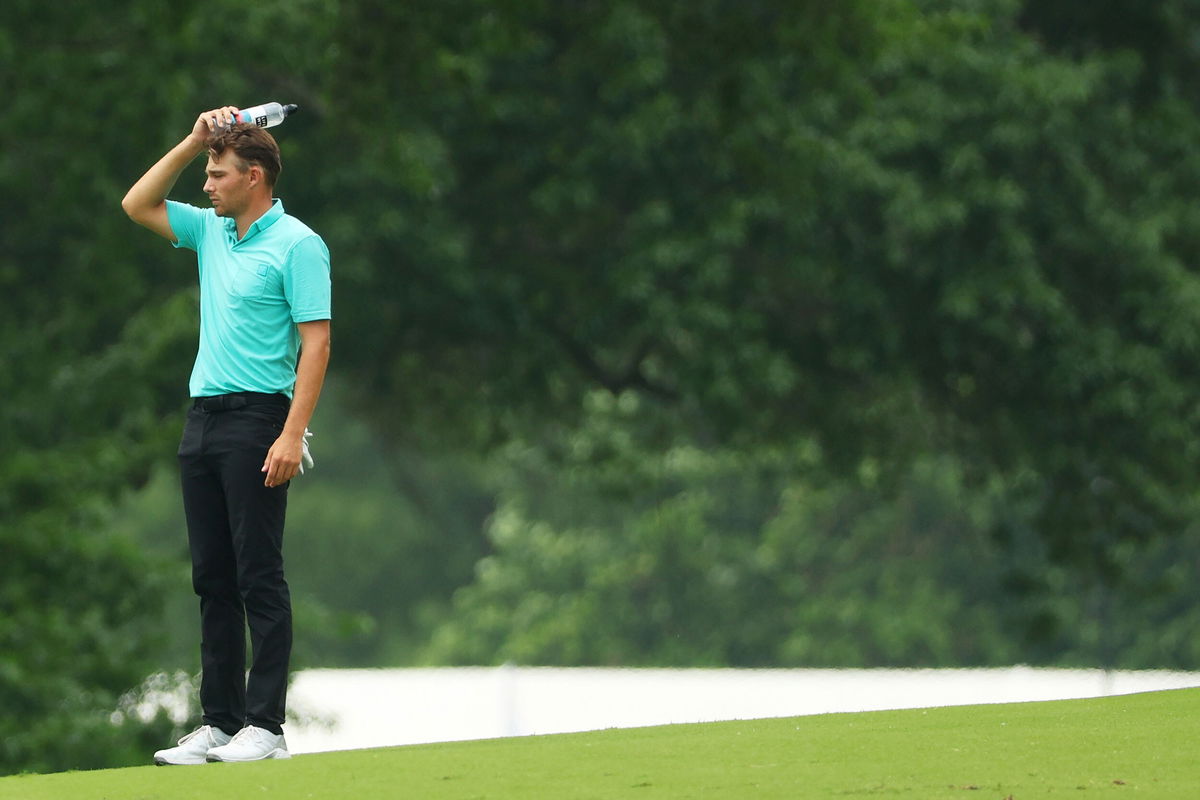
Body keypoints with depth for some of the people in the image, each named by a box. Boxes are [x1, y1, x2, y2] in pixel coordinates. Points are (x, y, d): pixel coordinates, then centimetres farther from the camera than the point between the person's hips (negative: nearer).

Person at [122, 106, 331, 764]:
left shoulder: (296, 245, -8)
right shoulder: (211, 233, 15)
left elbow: (315, 344, -13)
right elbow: (137, 205, 22)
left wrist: (292, 435, -21)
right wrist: (193, 142, 11)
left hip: (256, 416, -8)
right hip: (202, 416, 8)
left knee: (259, 577, -8)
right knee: (212, 580, 7)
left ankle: (265, 726, -7)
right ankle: (219, 722, 10)